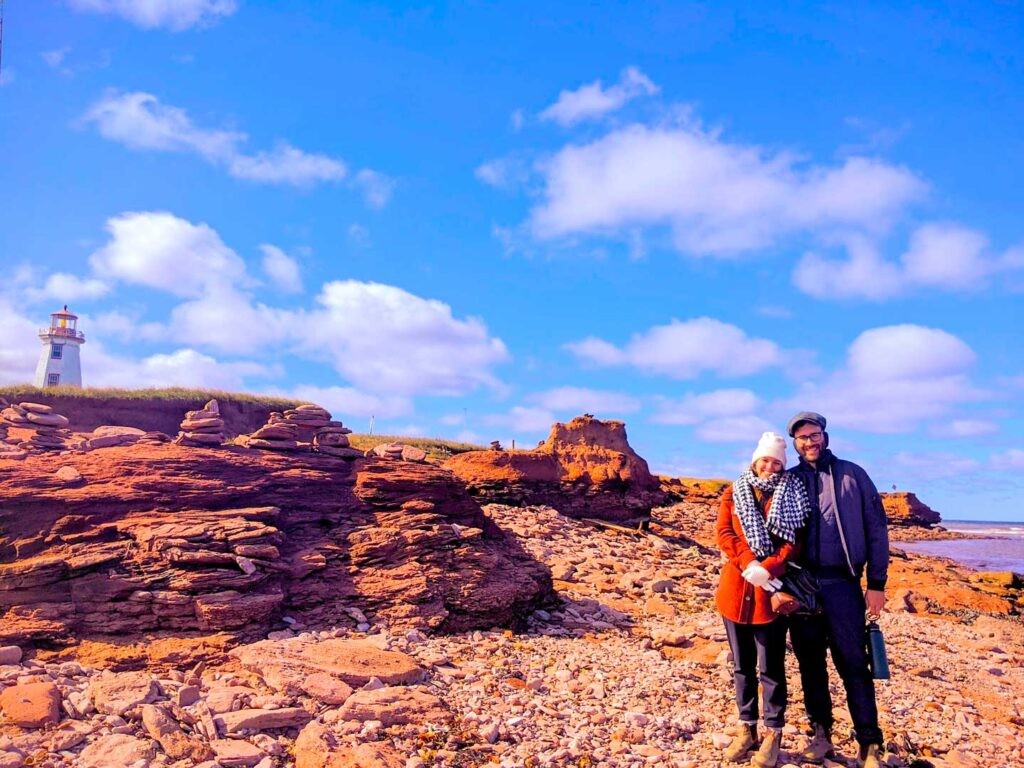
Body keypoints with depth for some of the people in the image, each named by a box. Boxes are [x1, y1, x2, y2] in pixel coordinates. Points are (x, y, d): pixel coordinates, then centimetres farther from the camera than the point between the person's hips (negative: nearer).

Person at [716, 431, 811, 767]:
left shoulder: (792, 494, 4)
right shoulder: (733, 493, 9)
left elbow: (794, 540, -4)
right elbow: (724, 533, 0)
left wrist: (768, 569, -18)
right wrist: (748, 565, -16)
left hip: (772, 589, -2)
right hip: (736, 587, 3)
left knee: (771, 666, 3)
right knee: (742, 664, 12)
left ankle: (773, 734, 16)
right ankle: (747, 729, 24)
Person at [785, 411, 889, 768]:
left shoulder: (852, 475, 4)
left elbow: (876, 529, 3)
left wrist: (876, 584, -2)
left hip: (842, 582, -2)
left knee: (854, 666, -1)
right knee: (810, 663, 10)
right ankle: (821, 734, 23)